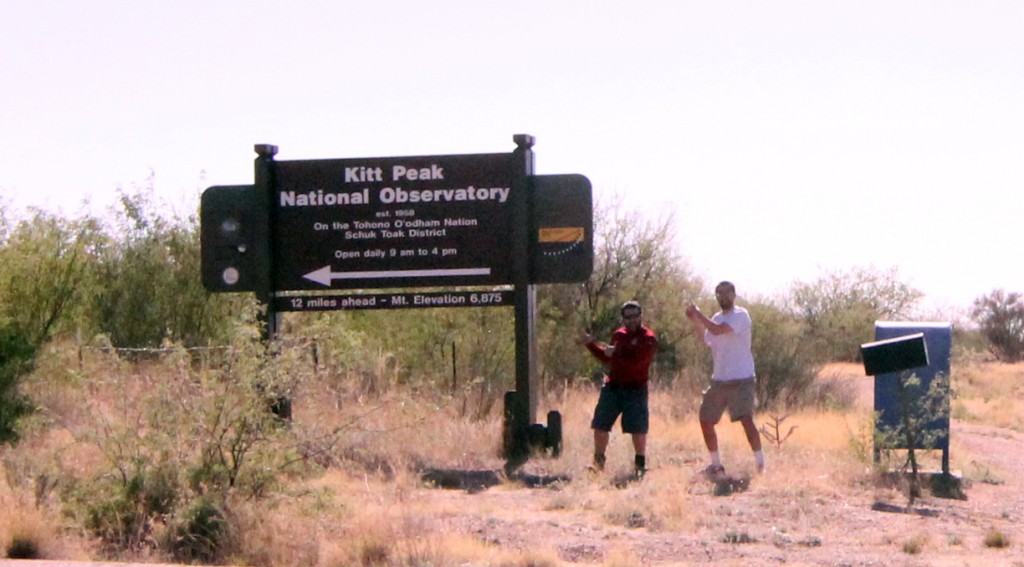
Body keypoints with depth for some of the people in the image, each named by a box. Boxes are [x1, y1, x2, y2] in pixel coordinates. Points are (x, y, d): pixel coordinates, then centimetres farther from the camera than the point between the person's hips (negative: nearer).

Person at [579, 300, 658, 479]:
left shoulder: (648, 339, -9)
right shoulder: (618, 335, 13)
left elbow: (637, 361, -22)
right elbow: (607, 359, 25)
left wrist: (616, 353, -20)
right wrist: (590, 344, 17)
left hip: (635, 390, -6)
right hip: (612, 387, 6)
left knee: (638, 429, -3)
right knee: (600, 425, 4)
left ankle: (640, 464, 15)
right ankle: (598, 462, 17)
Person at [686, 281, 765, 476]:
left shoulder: (740, 315, -10)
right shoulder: (717, 318, 15)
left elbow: (718, 330, -23)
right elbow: (706, 340, 26)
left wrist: (698, 314, -12)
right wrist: (694, 321, 13)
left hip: (741, 380, -8)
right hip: (719, 380, 8)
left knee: (746, 420, -19)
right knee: (706, 421, 8)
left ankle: (760, 462, -9)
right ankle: (716, 465, 20)